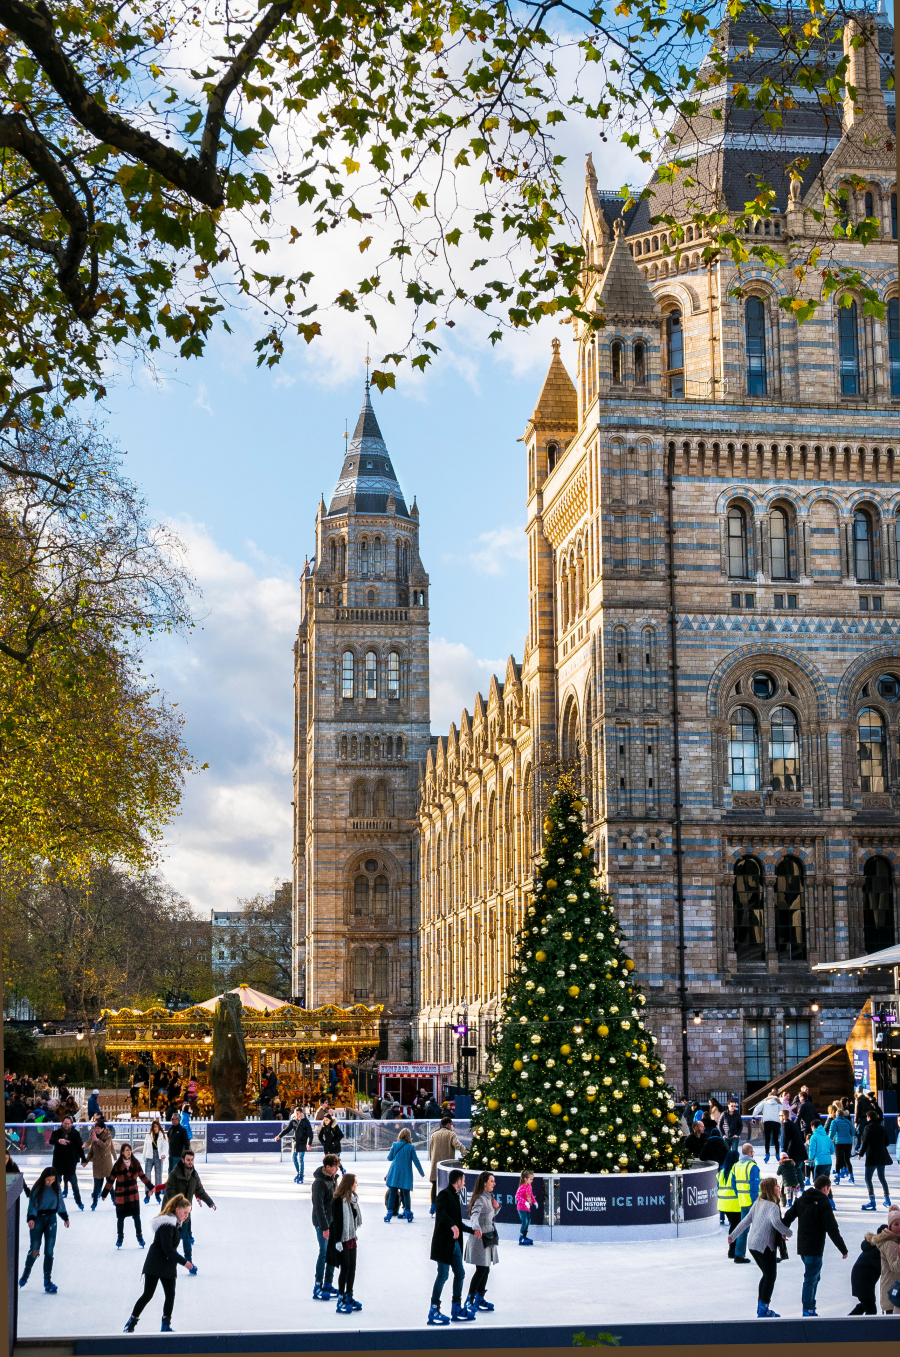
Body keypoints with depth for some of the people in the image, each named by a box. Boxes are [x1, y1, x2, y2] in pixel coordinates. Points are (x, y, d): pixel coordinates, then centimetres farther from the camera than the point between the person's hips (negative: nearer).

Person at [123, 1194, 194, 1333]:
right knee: (147, 1294, -5)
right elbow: (167, 1249, -24)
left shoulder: (176, 1222, 9)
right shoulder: (167, 1225, -22)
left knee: (170, 1295, 4)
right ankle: (131, 1323, 7)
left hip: (168, 1265, 9)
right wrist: (183, 1262, -20)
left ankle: (166, 1325, 14)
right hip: (155, 1265, -9)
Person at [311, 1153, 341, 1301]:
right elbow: (318, 1206, -21)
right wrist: (324, 1227, -22)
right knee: (324, 1253, -7)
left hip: (332, 1221, 8)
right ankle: (317, 1288, -1)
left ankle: (328, 1285, 20)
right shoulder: (319, 1182, -19)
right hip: (322, 1222, -8)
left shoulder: (332, 1178, 8)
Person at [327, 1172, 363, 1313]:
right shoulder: (338, 1201, -17)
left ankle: (349, 1297, 19)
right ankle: (341, 1301, -2)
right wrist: (338, 1241, -18)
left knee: (352, 1267, 9)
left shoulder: (353, 1198, 8)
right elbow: (336, 1221, -17)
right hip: (341, 1238, -8)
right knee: (345, 1267, -8)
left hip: (351, 1238, 8)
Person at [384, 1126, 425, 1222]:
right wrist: (421, 1172, 9)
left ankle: (389, 1213, -2)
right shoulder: (410, 1147, -6)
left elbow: (389, 1158, 8)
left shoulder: (395, 1145, -2)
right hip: (406, 1175, -1)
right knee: (406, 1195, 10)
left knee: (392, 1194, 4)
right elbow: (416, 1161, -3)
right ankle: (408, 1213, 12)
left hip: (394, 1174, 1)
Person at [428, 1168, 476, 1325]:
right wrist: (452, 1225, -44)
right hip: (444, 1242, -10)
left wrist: (472, 1231, 25)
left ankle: (457, 1309, 22)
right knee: (443, 1275, -8)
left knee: (460, 1273, 12)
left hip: (454, 1242, 10)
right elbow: (440, 1211, -32)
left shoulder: (454, 1196, 18)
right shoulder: (444, 1194, -11)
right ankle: (434, 1311, -3)